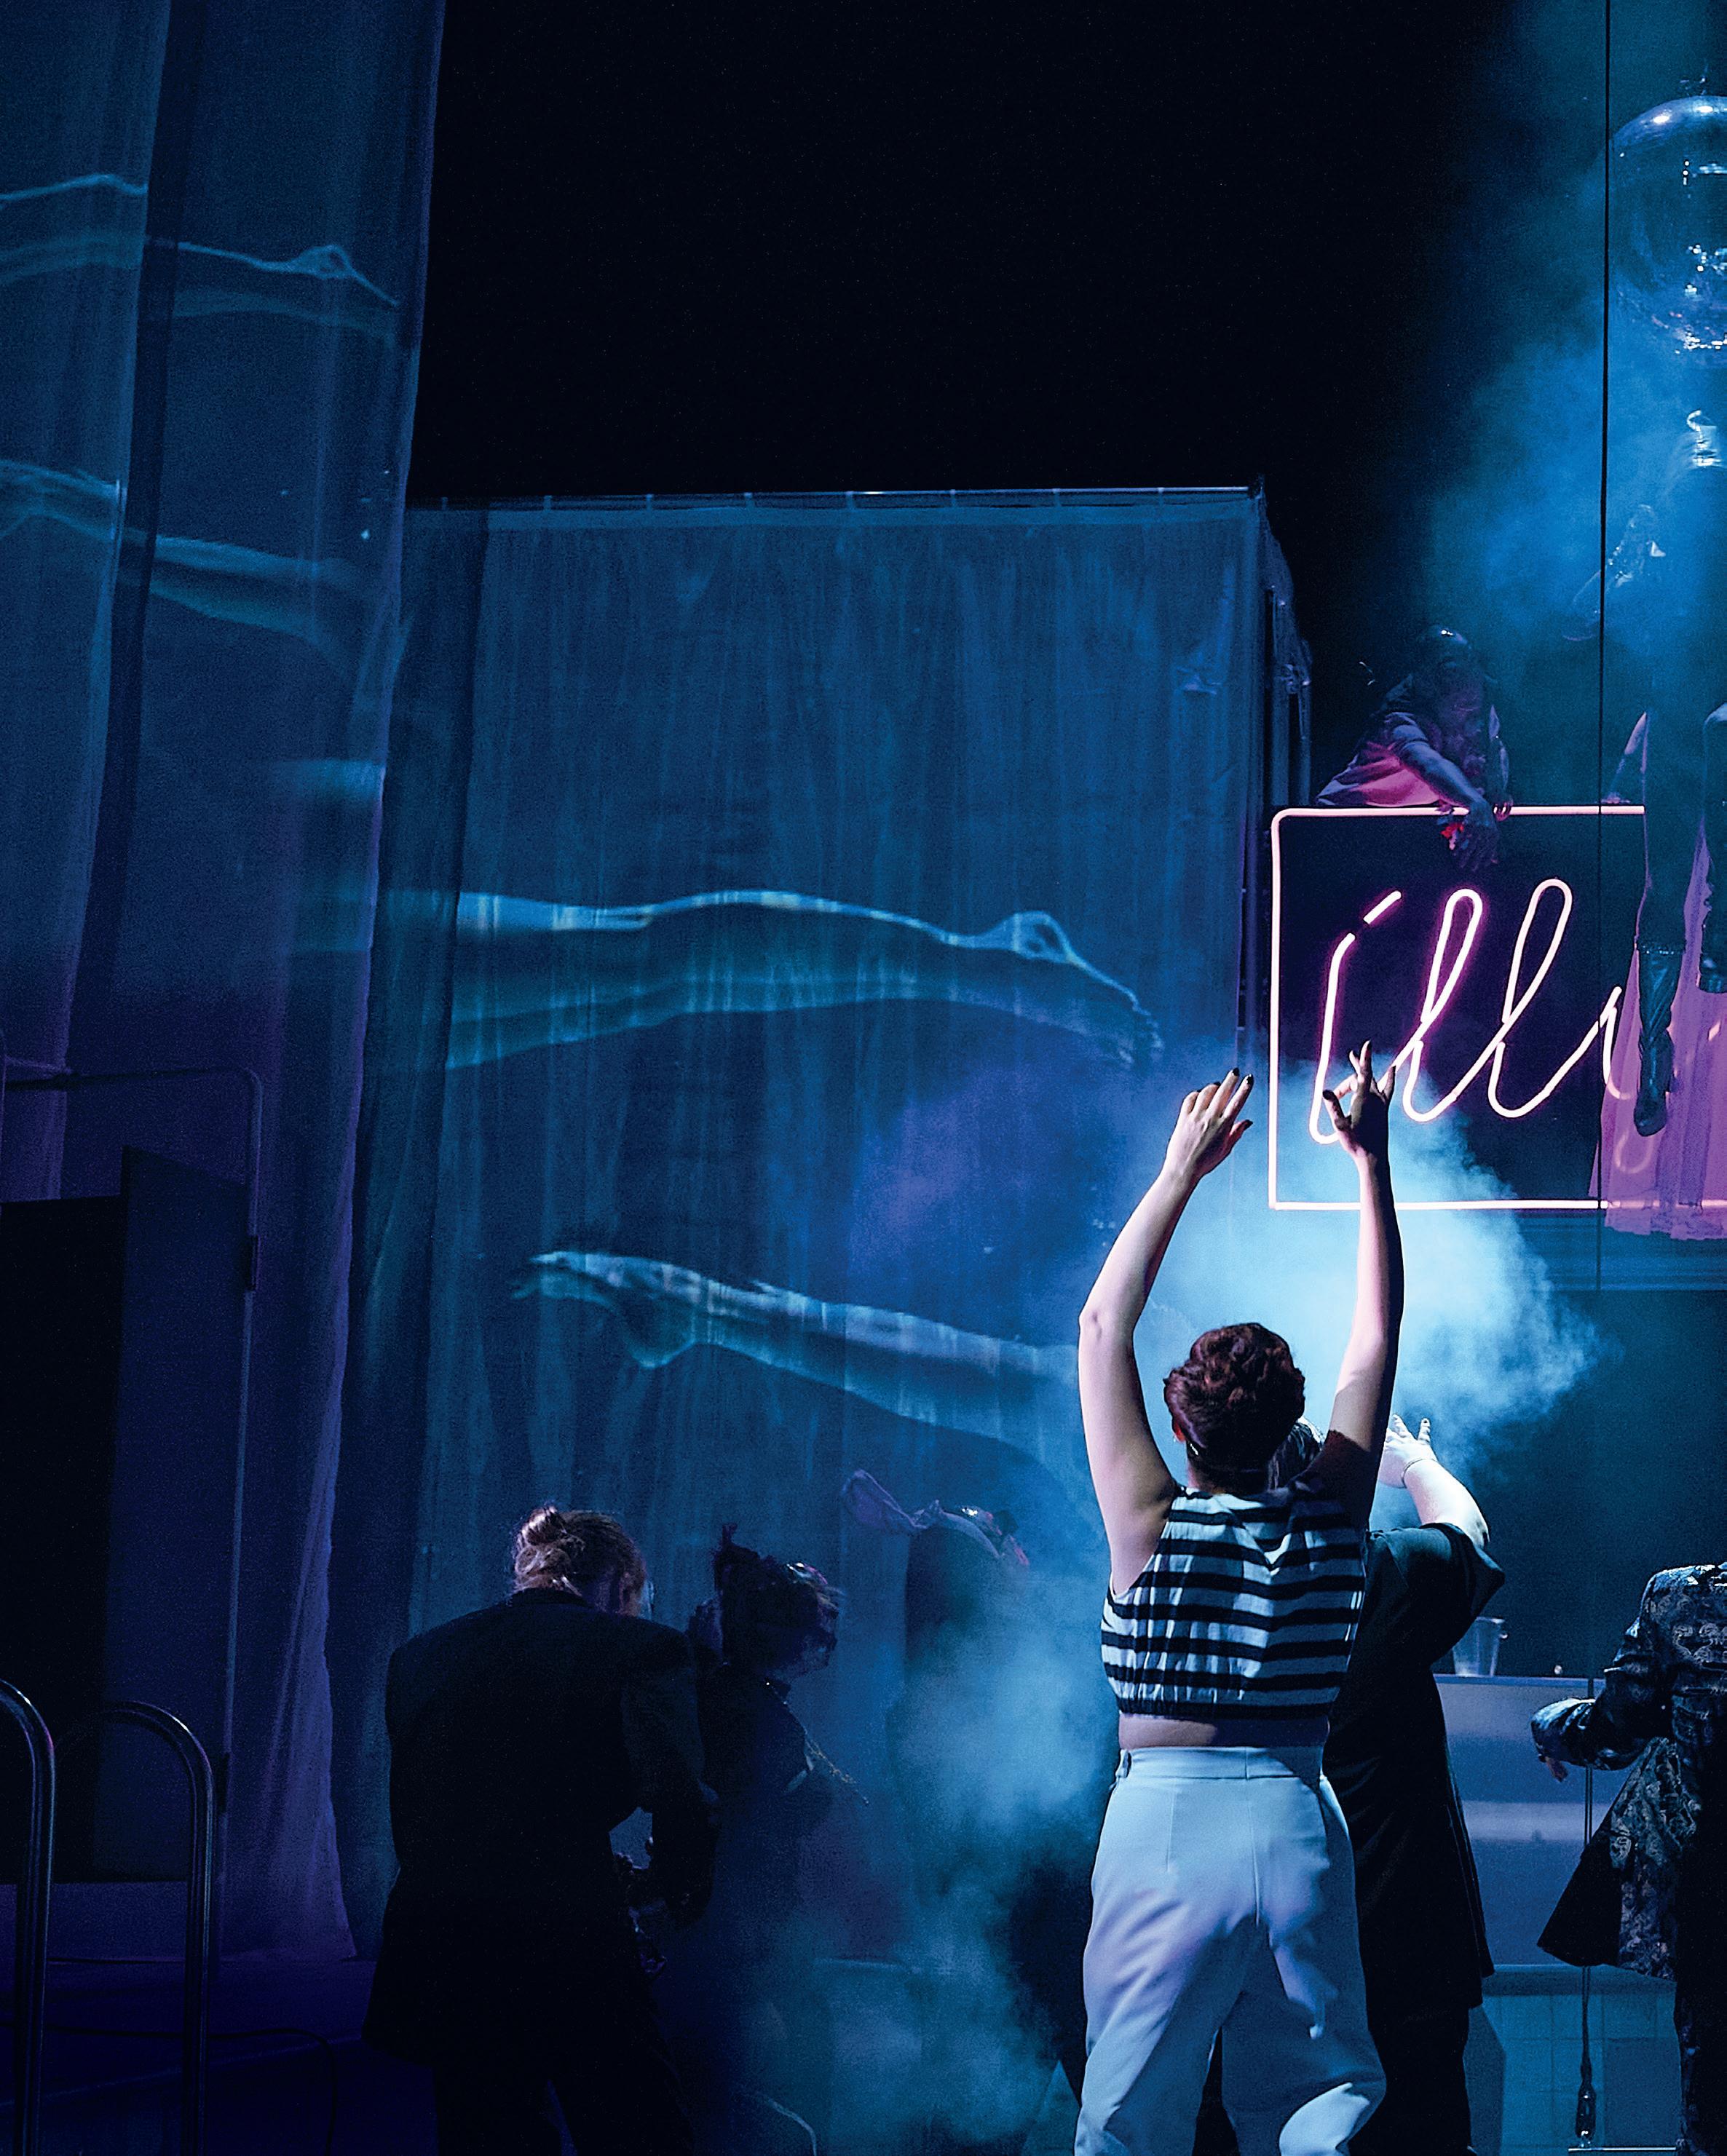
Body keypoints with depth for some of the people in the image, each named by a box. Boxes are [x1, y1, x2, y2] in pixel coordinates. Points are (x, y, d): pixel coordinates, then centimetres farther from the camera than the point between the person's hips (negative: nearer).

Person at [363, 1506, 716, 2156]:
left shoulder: (417, 1656, 15)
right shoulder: (638, 1648, -1)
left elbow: (409, 1828, 16)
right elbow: (679, 1796, -12)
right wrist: (671, 1892, 6)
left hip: (435, 1950, 5)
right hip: (573, 1949, -5)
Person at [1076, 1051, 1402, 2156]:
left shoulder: (1152, 1529, -9)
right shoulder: (1331, 1520, -3)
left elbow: (1103, 1325, -2)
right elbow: (1378, 1337, 8)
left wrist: (1183, 1170, 2)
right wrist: (1373, 1161, 11)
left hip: (1163, 1825, -2)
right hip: (1299, 1822, 2)